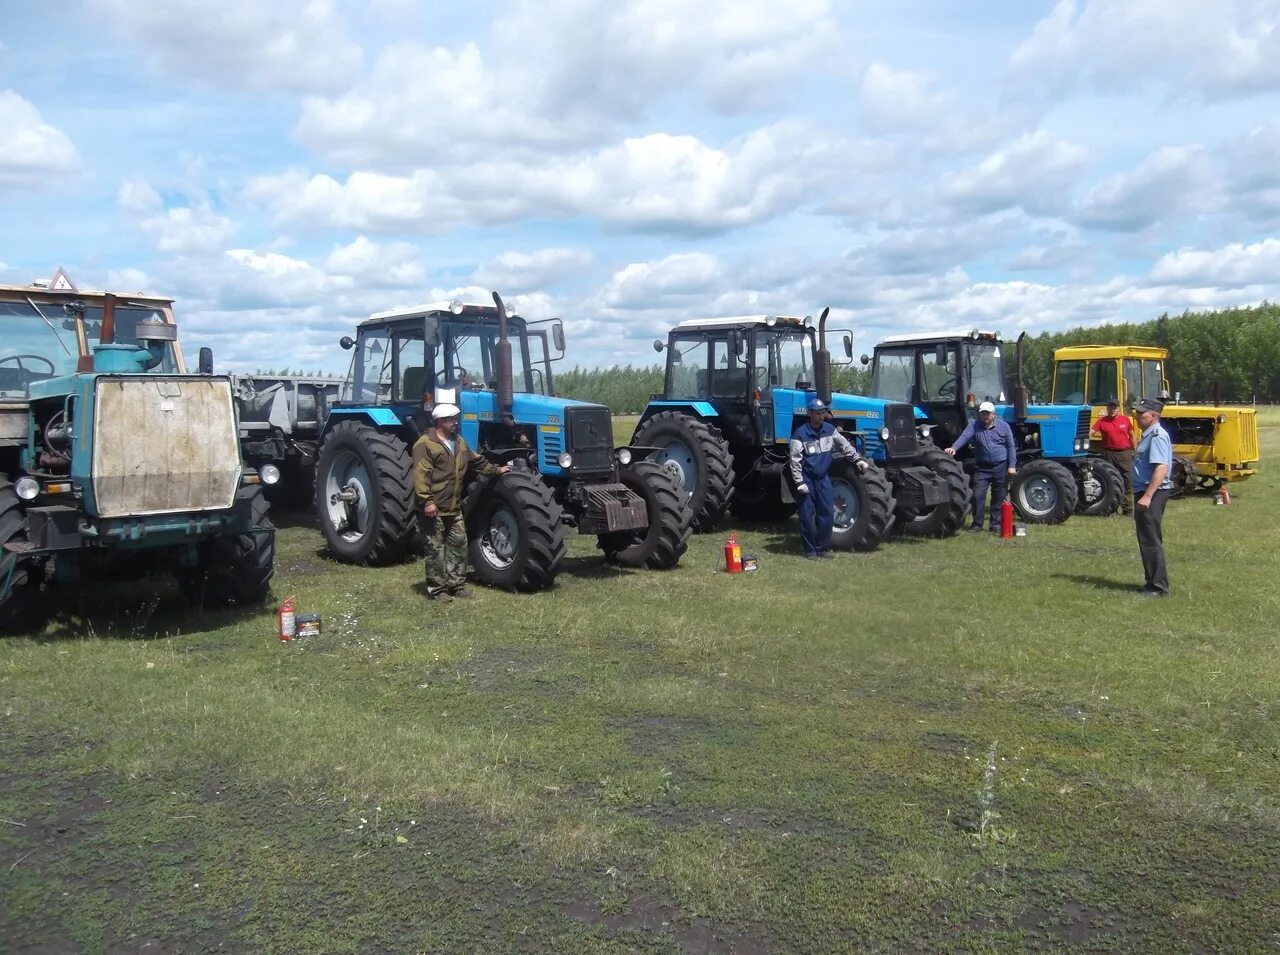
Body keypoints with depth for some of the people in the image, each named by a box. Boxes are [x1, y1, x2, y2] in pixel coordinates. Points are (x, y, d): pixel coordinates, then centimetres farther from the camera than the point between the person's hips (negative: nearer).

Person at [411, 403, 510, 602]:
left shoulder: (459, 442, 14)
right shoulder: (425, 444, -12)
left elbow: (476, 461, 29)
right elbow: (421, 475, -19)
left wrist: (496, 470, 27)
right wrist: (427, 501, -25)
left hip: (453, 508, 8)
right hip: (433, 509, -8)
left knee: (459, 544, 10)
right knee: (435, 549, -2)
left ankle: (457, 585, 21)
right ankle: (437, 590, 5)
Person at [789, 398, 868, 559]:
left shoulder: (829, 429, 4)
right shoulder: (800, 434, -13)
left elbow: (844, 445, 15)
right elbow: (795, 460, -14)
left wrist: (858, 458, 7)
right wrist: (799, 482, -17)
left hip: (823, 478, 5)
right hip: (806, 479, -5)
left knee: (827, 513, 3)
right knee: (807, 516, -2)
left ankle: (823, 548, 13)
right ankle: (810, 550, 8)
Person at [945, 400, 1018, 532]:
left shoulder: (1003, 426, 1)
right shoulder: (974, 425, 0)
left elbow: (1011, 447, 3)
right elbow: (964, 437, -18)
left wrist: (1012, 466, -4)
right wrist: (954, 448, -37)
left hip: (1001, 467, 0)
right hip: (982, 468, 0)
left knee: (999, 497, 6)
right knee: (977, 495, -5)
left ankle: (996, 524, 16)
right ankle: (977, 524, 7)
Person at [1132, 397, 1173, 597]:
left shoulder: (1157, 436, -16)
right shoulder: (1148, 435, 16)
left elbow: (1162, 468, -26)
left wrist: (1148, 496, -30)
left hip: (1153, 493, -11)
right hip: (1145, 492, 11)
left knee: (1151, 540, -8)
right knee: (1146, 539, 15)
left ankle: (1159, 586, -3)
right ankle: (1152, 582, 23)